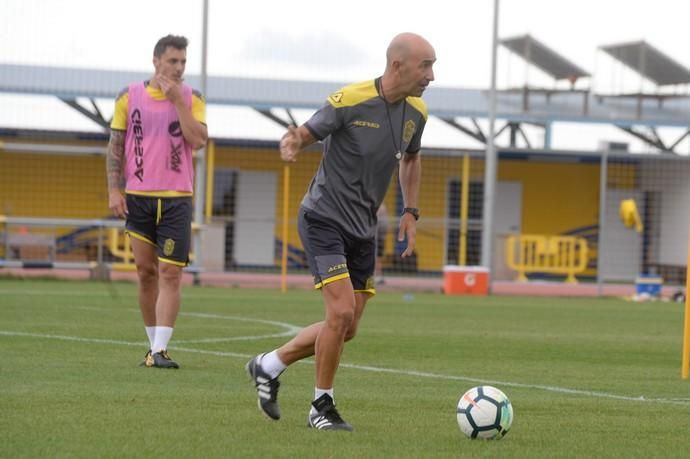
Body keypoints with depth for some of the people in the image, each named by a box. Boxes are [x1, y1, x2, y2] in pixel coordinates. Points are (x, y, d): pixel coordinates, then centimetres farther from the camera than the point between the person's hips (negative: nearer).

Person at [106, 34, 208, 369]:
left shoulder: (191, 99, 3)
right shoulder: (130, 97, 4)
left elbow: (198, 141, -11)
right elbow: (115, 146, 7)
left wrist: (177, 100, -13)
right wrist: (114, 190, -2)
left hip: (176, 198, -1)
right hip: (138, 197, 1)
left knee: (170, 273, -9)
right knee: (146, 271, 5)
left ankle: (160, 350, -13)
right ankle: (153, 343, 17)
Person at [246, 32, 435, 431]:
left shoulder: (416, 112, 2)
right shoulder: (350, 100, -18)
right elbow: (306, 134, -9)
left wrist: (411, 211, 10)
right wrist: (292, 142, -34)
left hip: (363, 231, 7)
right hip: (324, 219, -7)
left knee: (347, 329, 7)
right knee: (342, 312, -18)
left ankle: (269, 366, 26)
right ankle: (322, 406, -1)